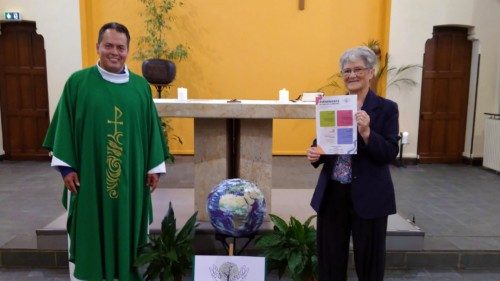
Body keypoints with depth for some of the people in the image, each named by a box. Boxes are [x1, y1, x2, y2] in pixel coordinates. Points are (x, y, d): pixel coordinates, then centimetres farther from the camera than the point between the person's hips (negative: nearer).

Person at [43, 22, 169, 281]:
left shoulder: (141, 86, 4)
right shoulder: (77, 82, -1)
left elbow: (151, 128, 6)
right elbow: (65, 126, 0)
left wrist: (154, 167, 3)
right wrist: (66, 166, -5)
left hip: (131, 177, 2)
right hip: (88, 175, -1)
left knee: (128, 231, 12)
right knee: (87, 234, 9)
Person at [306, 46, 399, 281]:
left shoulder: (386, 108, -4)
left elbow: (390, 154, -10)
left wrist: (366, 132, -25)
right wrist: (314, 153, -10)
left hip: (369, 197, -3)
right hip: (332, 194, 4)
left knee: (368, 261, 11)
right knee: (329, 259, 14)